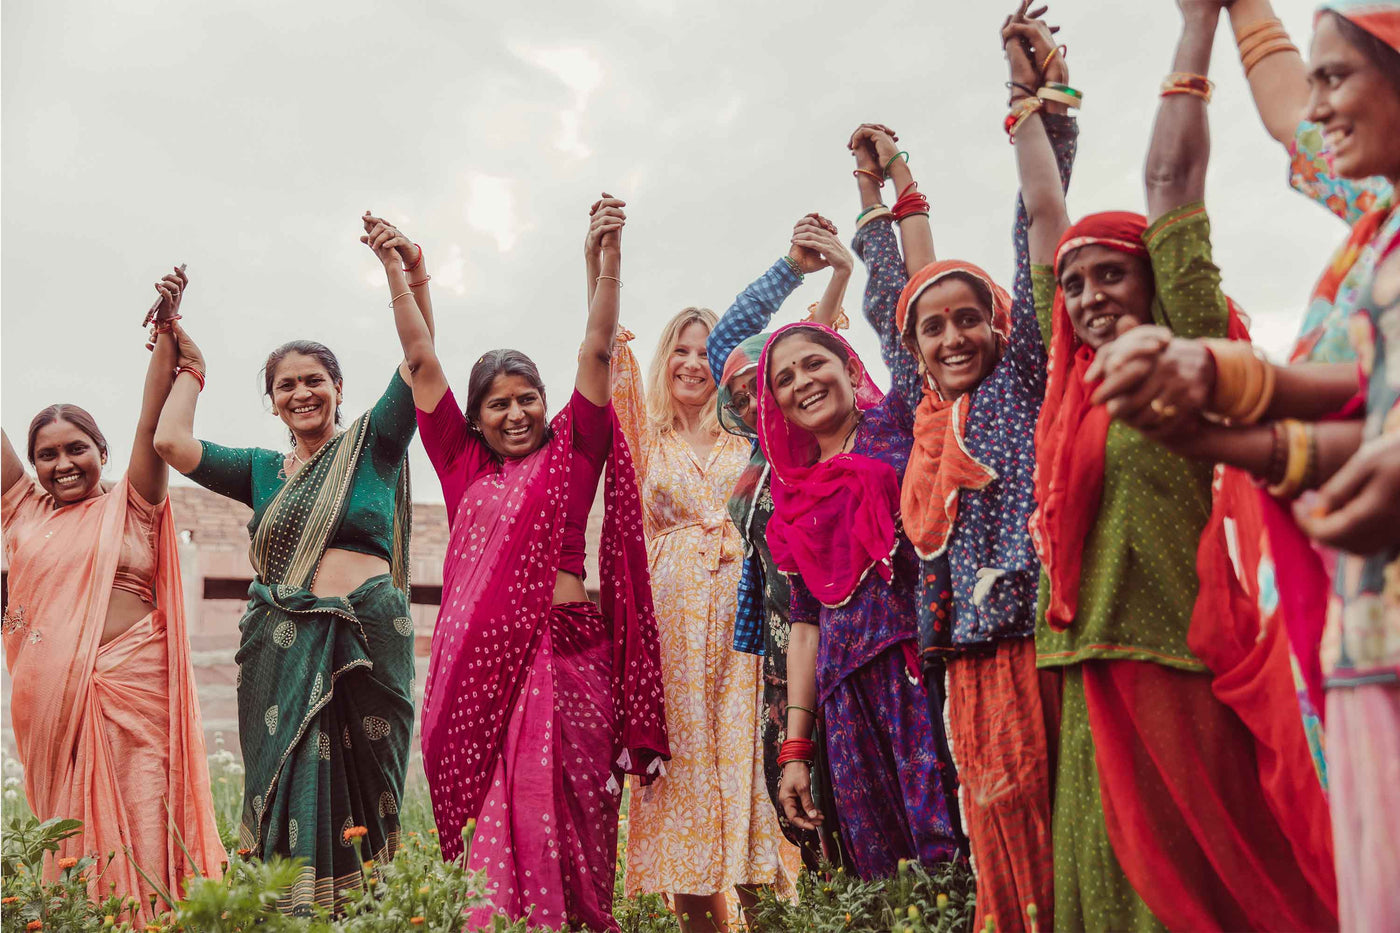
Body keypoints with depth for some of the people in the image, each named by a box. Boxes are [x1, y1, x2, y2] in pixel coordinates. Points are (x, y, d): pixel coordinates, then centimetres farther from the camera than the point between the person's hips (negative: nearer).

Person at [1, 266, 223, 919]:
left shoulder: (129, 507, 6)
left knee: (135, 822, -5)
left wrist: (166, 331, -12)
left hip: (129, 684, -3)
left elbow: (154, 421, -4)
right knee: (64, 822, 7)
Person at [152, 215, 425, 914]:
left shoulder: (373, 446, 8)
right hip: (284, 646, 3)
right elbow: (170, 442, 9)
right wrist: (192, 373, 22)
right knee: (290, 794, 0)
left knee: (357, 793, 1)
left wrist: (408, 277, -14)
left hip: (366, 639, -2)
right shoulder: (263, 470, 18)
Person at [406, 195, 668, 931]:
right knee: (481, 821, 1)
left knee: (555, 816, -4)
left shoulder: (569, 453, 10)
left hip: (562, 652, -2)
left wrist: (606, 259, -5)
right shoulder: (463, 464, 14)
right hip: (472, 658, 2)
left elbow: (596, 353, 2)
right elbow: (421, 361, 16)